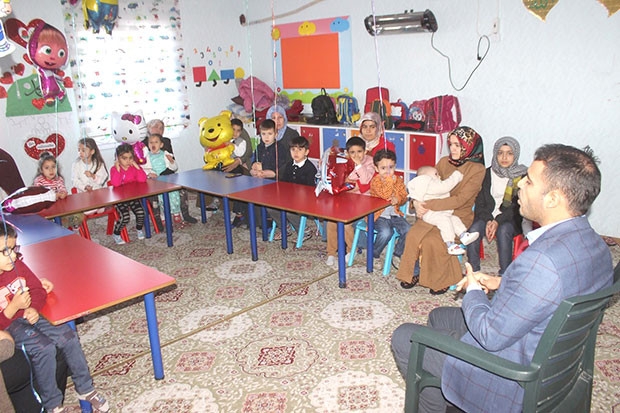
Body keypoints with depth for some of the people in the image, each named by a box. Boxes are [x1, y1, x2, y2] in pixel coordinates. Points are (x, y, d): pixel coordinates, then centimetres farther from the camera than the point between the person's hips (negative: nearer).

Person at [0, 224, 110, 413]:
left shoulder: (18, 266, -7)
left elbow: (38, 290, 4)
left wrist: (33, 308, -14)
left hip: (28, 315, 6)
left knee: (68, 337, -10)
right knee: (44, 348, -27)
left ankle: (85, 388, 10)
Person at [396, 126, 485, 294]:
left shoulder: (477, 169, -9)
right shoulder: (444, 162, 7)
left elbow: (460, 200, -18)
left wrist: (429, 205, -24)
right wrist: (417, 202, -14)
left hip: (459, 216, -4)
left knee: (433, 240, -28)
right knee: (413, 235, -22)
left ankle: (442, 280, -4)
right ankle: (414, 273, -2)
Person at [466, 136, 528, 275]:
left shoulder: (522, 176, -2)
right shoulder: (489, 173, 6)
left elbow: (517, 206, -7)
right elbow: (480, 202, 3)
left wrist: (498, 221, -20)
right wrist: (488, 221, -15)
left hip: (511, 219, -2)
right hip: (488, 216, 2)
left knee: (503, 231, -35)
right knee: (473, 230, -28)